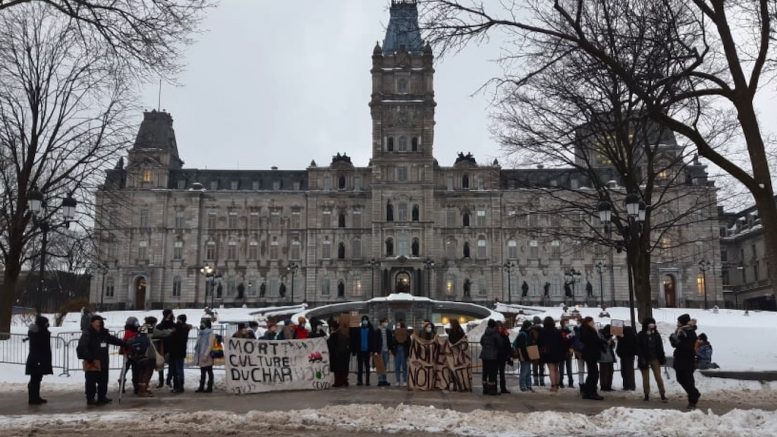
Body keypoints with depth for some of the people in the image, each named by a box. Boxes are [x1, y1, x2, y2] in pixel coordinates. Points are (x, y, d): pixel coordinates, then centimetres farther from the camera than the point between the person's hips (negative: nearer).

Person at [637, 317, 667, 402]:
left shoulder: (656, 334, 4)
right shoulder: (640, 335, -7)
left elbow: (660, 347, 9)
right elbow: (639, 348, -9)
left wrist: (662, 358, 5)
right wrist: (641, 359, -15)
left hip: (655, 359, 2)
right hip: (645, 359, -2)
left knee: (658, 377, -2)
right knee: (646, 378, 7)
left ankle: (663, 394, -1)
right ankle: (646, 395, 15)